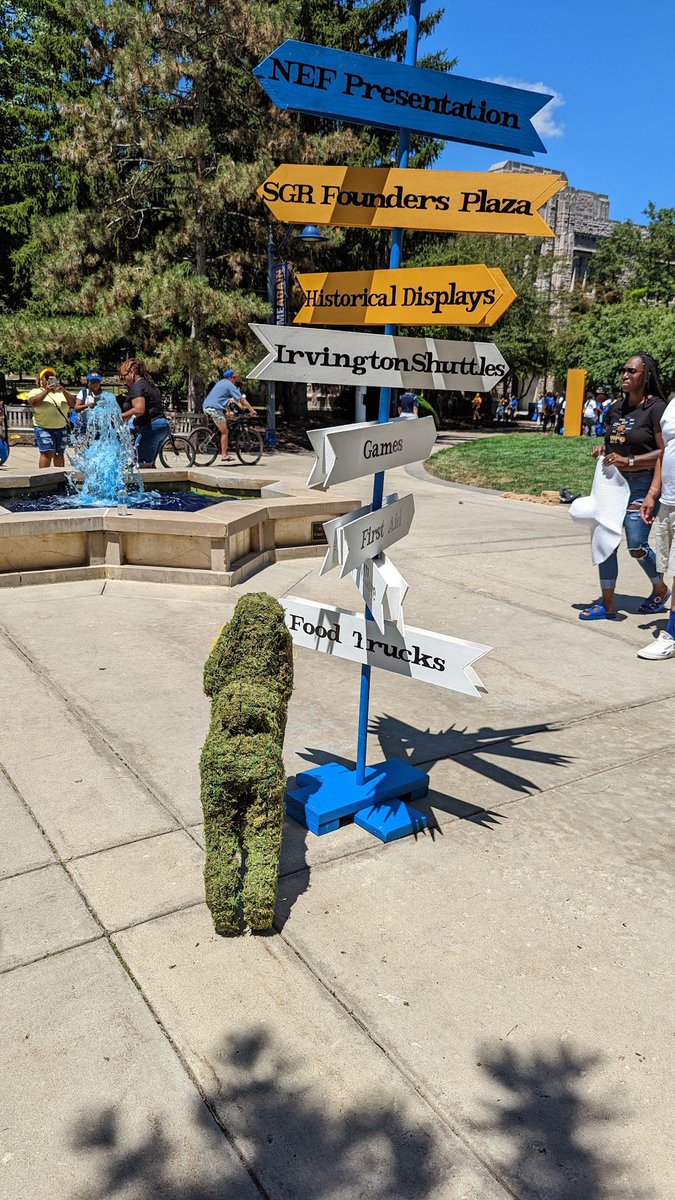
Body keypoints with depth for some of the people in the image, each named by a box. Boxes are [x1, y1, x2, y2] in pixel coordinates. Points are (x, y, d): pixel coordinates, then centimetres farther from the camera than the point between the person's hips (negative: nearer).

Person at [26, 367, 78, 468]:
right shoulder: (35, 391, 6)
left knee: (59, 454, 8)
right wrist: (46, 391, -23)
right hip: (44, 428, -4)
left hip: (61, 428, 4)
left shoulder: (61, 391, 15)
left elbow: (73, 403, 0)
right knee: (47, 452, -17)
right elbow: (33, 402, -16)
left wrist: (63, 391, -15)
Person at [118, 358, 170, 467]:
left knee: (142, 465, -12)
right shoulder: (149, 384, 22)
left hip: (150, 427, -11)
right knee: (149, 464, 14)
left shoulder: (137, 386, -10)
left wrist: (120, 417, -16)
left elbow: (139, 410, -24)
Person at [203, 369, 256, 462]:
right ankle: (224, 455, -6)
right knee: (224, 432, -5)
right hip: (214, 408, -9)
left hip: (206, 407, 9)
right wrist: (252, 410, -4)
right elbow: (242, 400, -6)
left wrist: (229, 411, 37)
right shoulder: (230, 385, -5)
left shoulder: (222, 382, 23)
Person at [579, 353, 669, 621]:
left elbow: (665, 452, -15)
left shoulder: (656, 408, -10)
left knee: (637, 547, -4)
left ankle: (660, 590, 25)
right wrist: (603, 450, 5)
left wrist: (628, 462, -21)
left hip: (641, 485, -7)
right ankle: (608, 604, 12)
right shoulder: (617, 408, 13)